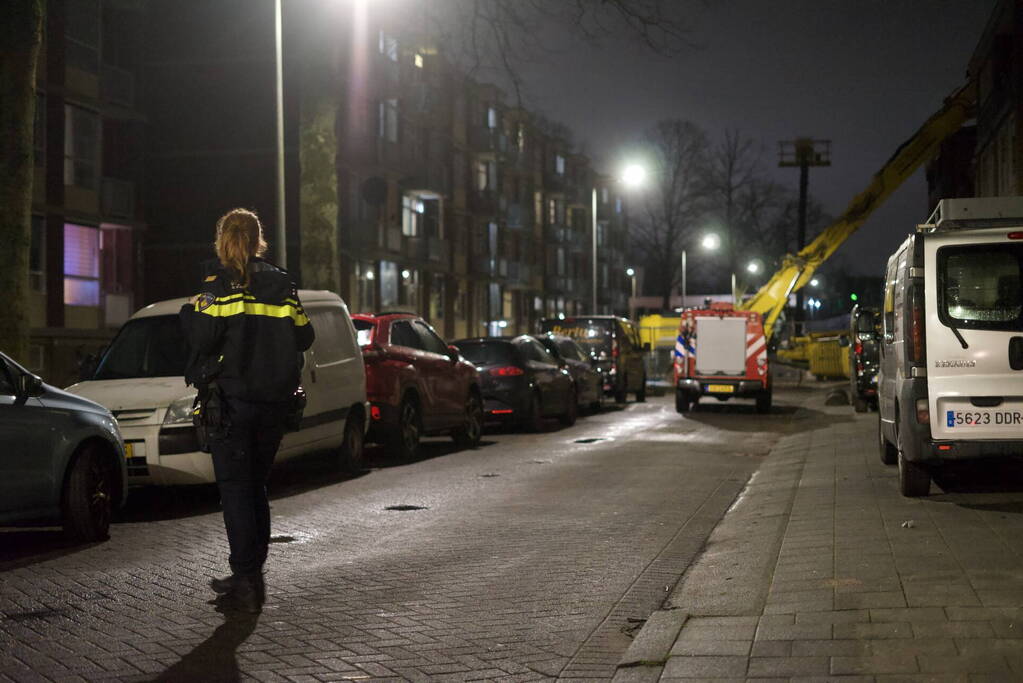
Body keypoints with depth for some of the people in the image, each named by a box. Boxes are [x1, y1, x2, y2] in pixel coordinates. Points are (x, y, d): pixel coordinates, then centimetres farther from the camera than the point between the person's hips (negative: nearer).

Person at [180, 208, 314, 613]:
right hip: (274, 401, 5)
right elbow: (302, 337, 6)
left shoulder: (220, 282, -6)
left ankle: (246, 582, -8)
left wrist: (189, 312, 4)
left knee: (235, 488, -3)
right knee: (256, 486, 16)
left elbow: (204, 335, -16)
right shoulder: (281, 284, 9)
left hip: (233, 397, -5)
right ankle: (251, 576, 19)